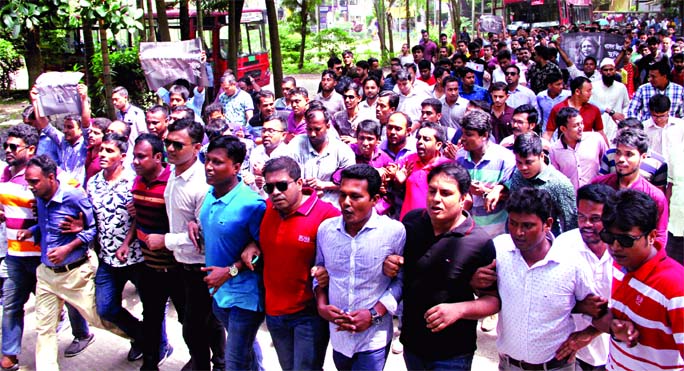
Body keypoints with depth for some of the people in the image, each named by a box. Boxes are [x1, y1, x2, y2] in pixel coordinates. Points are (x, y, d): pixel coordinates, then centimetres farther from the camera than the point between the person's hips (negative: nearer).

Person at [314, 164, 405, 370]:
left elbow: (401, 280, -8)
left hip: (374, 336, -4)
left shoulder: (394, 231, -14)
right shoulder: (326, 228, -3)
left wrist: (374, 314, -17)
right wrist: (321, 306, -4)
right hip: (338, 334, 4)